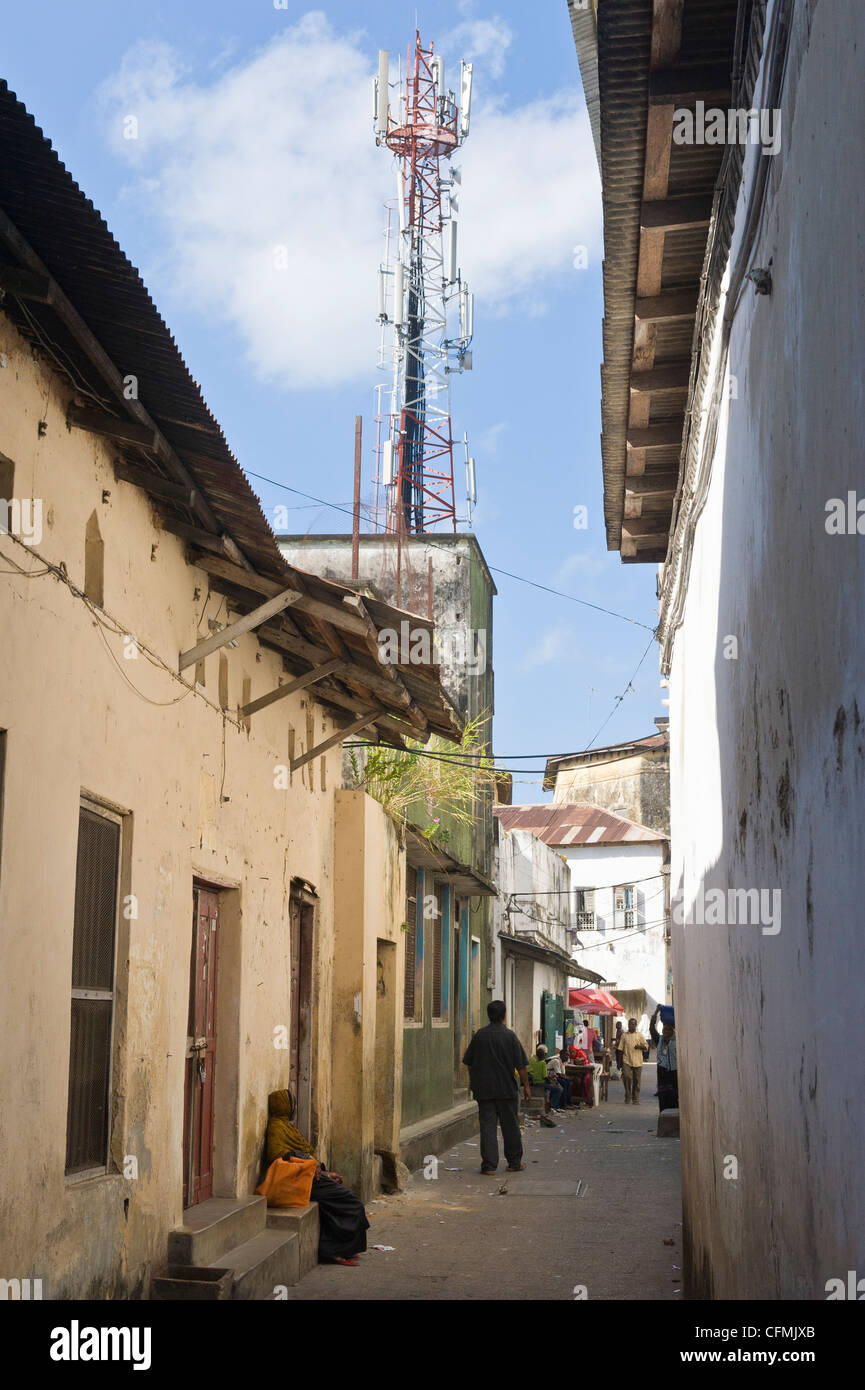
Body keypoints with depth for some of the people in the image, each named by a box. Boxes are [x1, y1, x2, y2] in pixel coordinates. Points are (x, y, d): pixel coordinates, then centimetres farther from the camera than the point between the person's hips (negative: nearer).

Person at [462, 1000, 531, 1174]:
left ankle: (489, 1164, -1)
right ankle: (514, 1162, 18)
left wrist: (473, 1082, 19)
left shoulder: (479, 1035, -1)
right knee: (510, 1126, 10)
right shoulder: (510, 1036, -8)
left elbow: (468, 1062, 6)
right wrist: (526, 1085, 4)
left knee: (487, 1125, 3)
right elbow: (521, 1065, -6)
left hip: (484, 1089, 1)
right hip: (507, 1088, -1)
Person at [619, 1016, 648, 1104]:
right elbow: (621, 1049, 12)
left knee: (636, 1080, 2)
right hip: (627, 1061, 0)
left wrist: (639, 1046, -14)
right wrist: (620, 1061, 9)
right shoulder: (624, 1035, 11)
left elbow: (646, 1046, 6)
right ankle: (627, 1096, 0)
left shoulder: (640, 1035, 8)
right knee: (627, 1077, -15)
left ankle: (636, 1099, 12)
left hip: (637, 1061, 0)